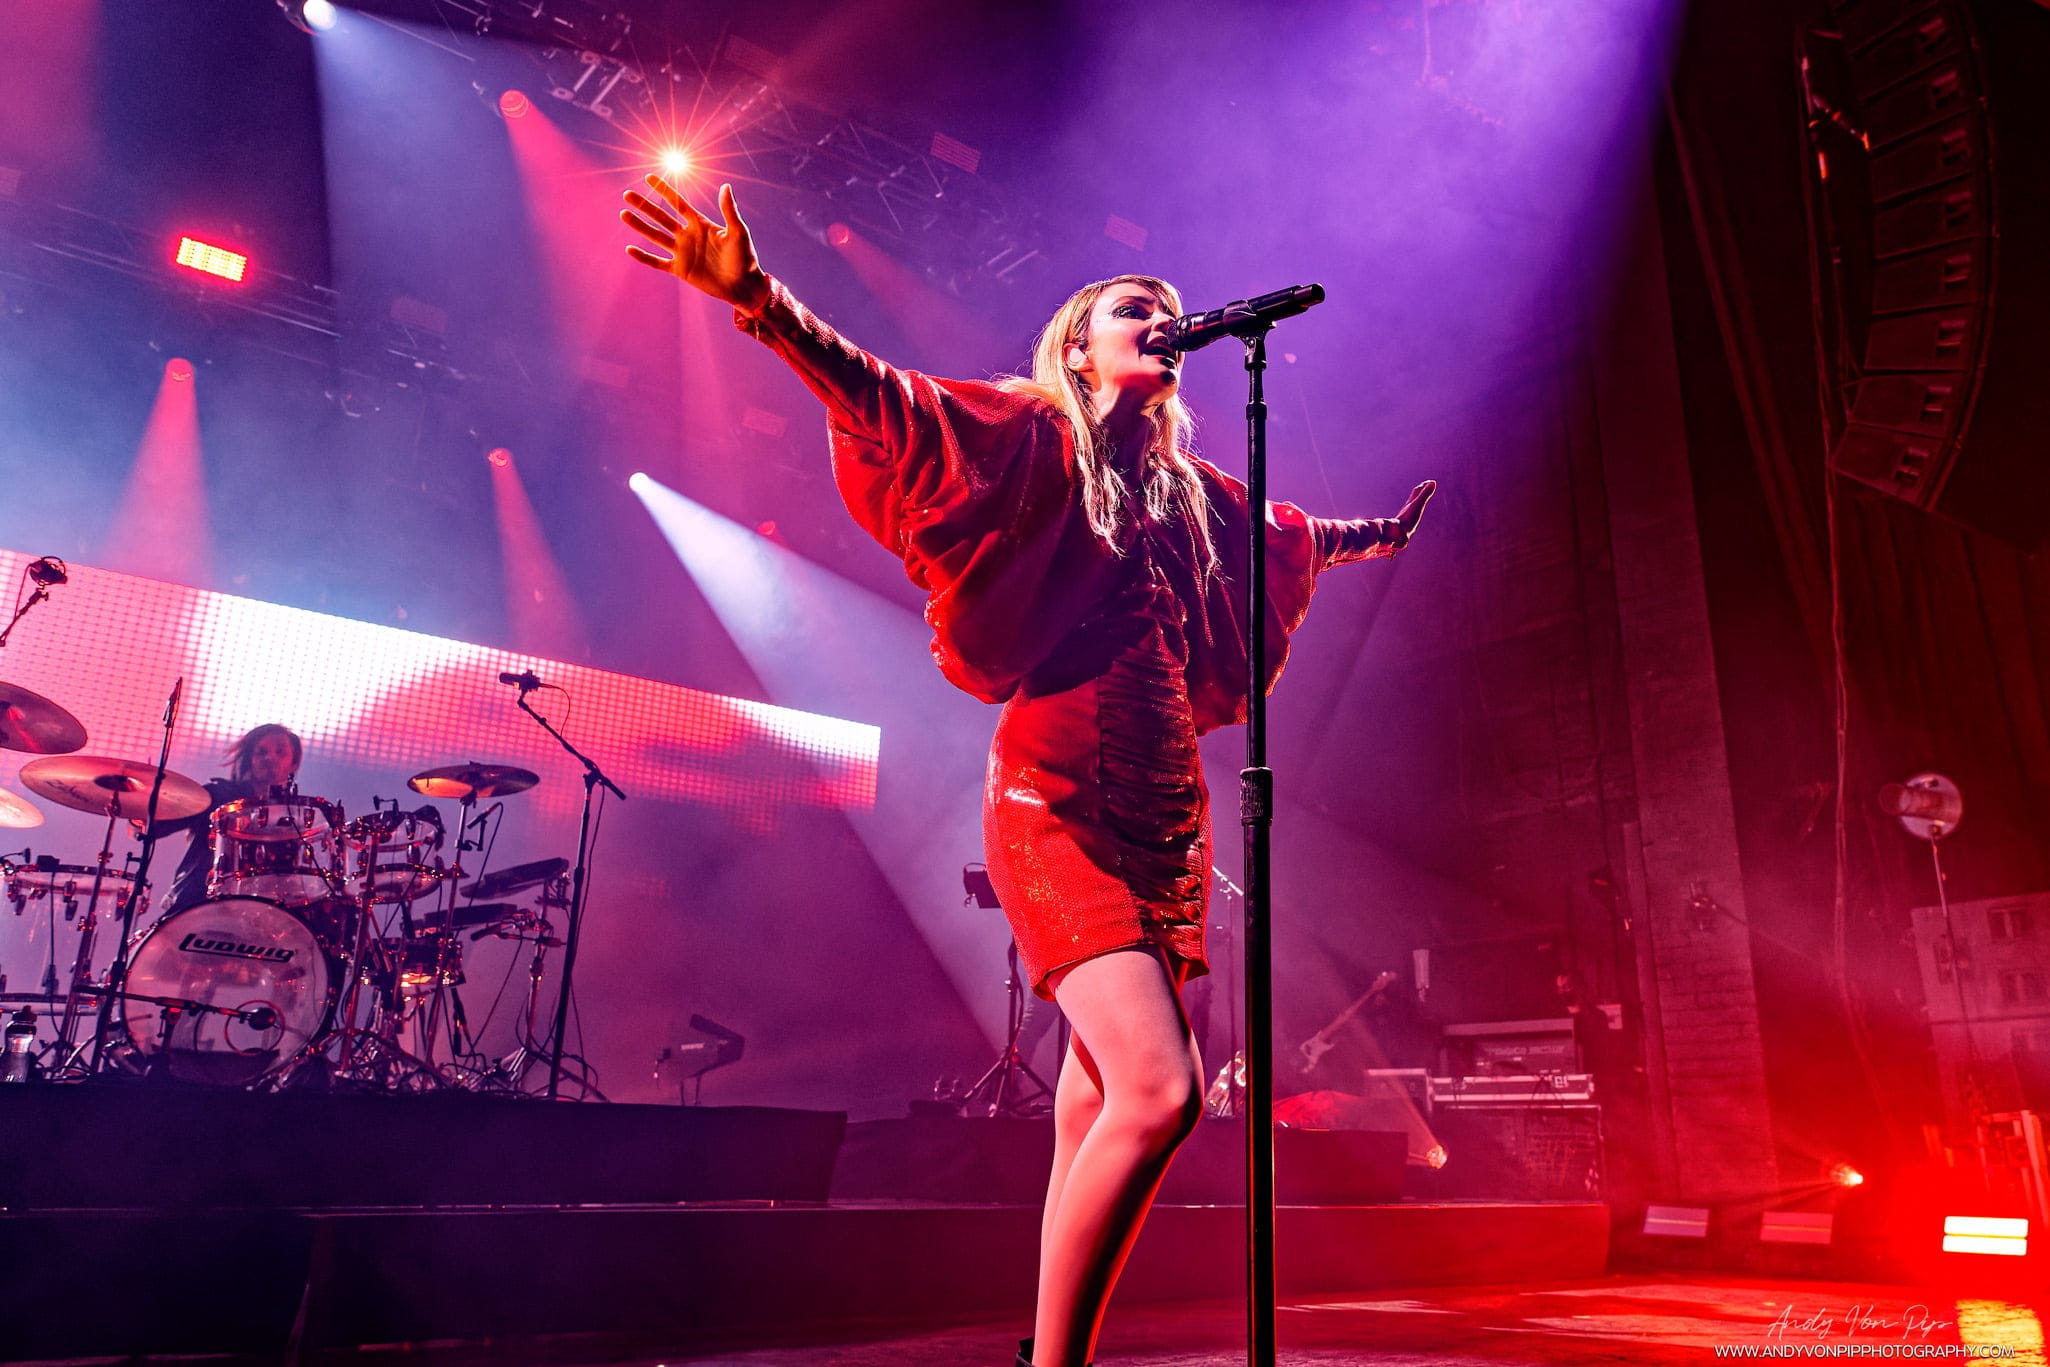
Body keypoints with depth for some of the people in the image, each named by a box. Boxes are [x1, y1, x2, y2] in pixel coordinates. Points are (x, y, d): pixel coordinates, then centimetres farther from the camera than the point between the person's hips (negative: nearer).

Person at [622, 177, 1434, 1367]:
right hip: (1061, 808, -7)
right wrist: (758, 299, -26)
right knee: (1157, 1092, -18)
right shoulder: (1033, 442, 1)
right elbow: (884, 398, -12)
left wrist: (1378, 535, 55)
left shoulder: (1192, 495, 19)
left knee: (1101, 1106, 8)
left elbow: (1287, 533, 39)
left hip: (1166, 815, 7)